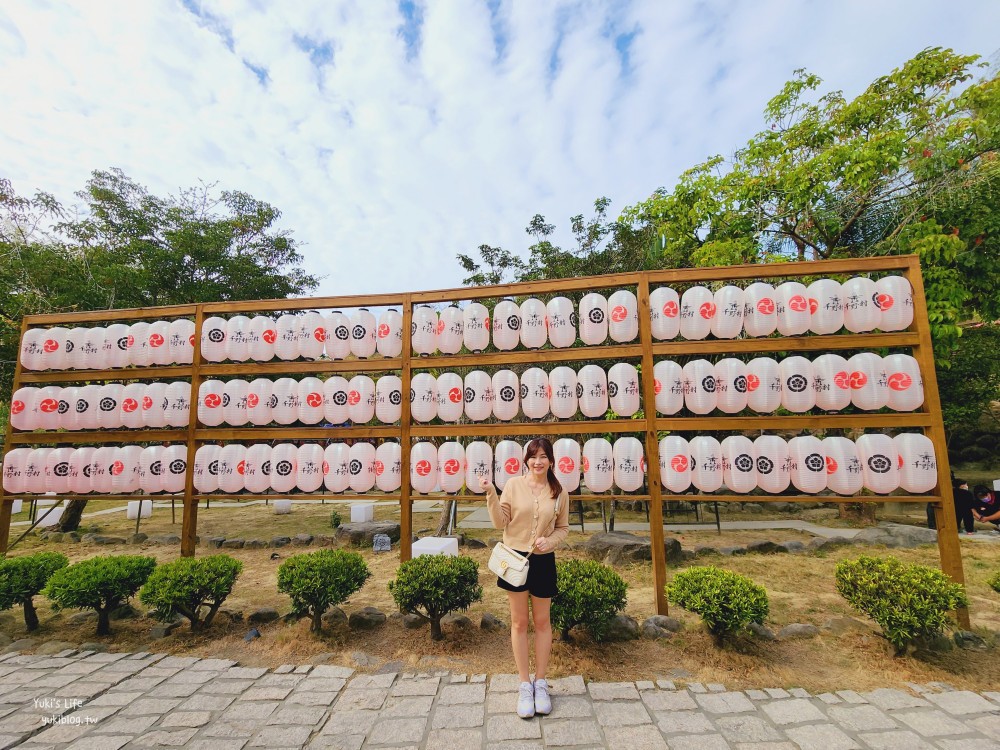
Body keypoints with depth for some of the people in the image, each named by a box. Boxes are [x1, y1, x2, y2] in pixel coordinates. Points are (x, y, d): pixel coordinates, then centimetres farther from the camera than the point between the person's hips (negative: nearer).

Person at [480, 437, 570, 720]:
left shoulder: (559, 492, -4)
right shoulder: (513, 484, -9)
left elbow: (563, 527, 6)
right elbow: (501, 522, -10)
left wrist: (549, 541, -14)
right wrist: (490, 493, -22)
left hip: (543, 561, 1)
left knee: (542, 622, 15)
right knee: (519, 622, 11)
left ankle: (540, 682, 34)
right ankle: (524, 685, 28)